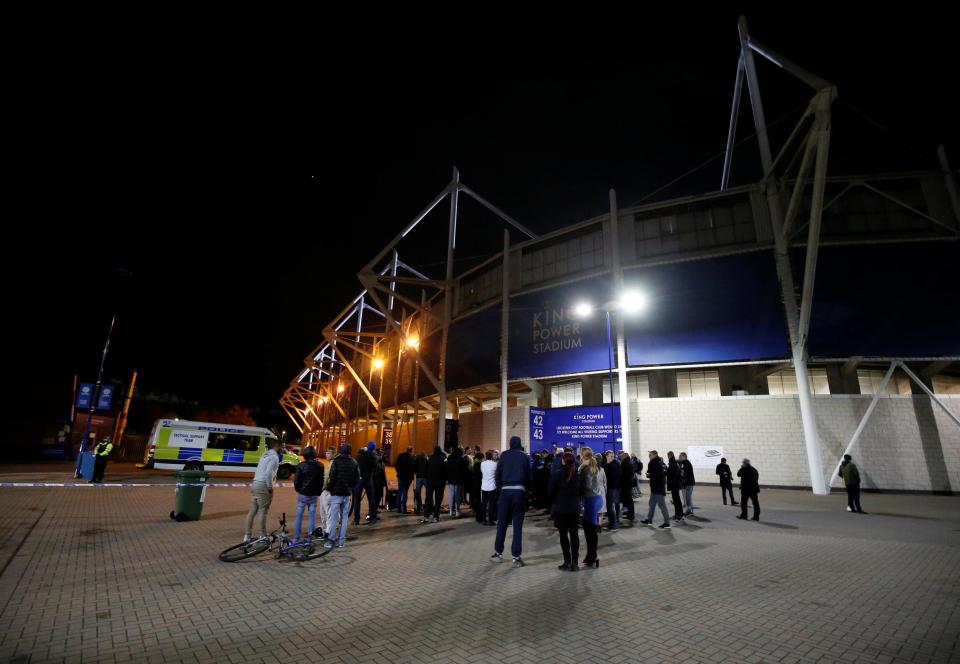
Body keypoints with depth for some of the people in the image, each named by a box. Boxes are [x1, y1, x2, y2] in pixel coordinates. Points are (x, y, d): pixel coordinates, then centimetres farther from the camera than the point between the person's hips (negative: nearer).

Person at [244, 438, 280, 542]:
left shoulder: (265, 455, 16)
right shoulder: (274, 457, -12)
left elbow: (263, 471, 15)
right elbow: (268, 473, -21)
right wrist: (270, 487, -13)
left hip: (255, 484, 8)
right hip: (263, 486, -8)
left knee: (252, 511, 12)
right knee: (263, 511, 1)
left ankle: (247, 535, 17)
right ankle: (263, 535, 10)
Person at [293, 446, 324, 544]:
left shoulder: (301, 465, -11)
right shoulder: (320, 466, -3)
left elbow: (296, 481, -9)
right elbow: (321, 481, 0)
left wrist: (298, 490, 9)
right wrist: (318, 492, 11)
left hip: (302, 494, -2)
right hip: (314, 495, 2)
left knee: (299, 516, 10)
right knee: (312, 516, 10)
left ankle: (296, 538, 15)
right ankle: (311, 537, 12)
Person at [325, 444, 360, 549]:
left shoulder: (336, 462, -10)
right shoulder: (354, 463, 5)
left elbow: (332, 477, -15)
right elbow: (357, 479, 7)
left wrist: (329, 488, 1)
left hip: (336, 493, -4)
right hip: (347, 493, 4)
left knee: (334, 517, 1)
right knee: (344, 517, 9)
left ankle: (330, 541, 3)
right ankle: (341, 541, 11)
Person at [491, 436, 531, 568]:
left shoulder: (504, 455, 5)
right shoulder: (525, 456, 5)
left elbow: (497, 474, 2)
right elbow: (529, 475, 1)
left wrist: (499, 488, 12)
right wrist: (527, 490, 10)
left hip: (506, 490, 1)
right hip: (519, 491, 0)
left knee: (502, 523, 11)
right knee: (518, 525, 3)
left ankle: (498, 553, 19)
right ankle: (516, 557, 3)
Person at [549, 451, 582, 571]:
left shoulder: (556, 475, -11)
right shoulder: (578, 475, -1)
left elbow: (552, 493, -6)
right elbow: (581, 491, 6)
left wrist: (552, 507, 7)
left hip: (560, 509, -3)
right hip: (575, 508, 3)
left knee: (563, 534, 3)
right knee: (574, 534, 10)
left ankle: (567, 562, 4)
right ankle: (575, 562, 11)